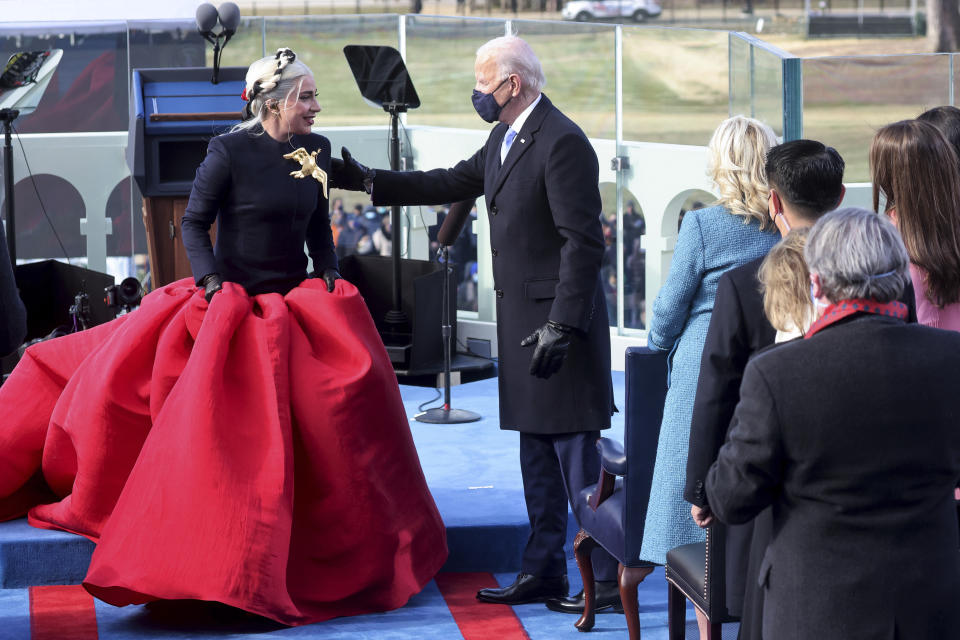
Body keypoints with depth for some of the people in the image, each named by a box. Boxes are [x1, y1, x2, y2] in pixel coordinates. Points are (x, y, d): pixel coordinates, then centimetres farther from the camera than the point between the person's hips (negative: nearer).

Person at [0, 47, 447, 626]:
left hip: (296, 307, 5)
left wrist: (330, 284, 5)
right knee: (222, 432, -10)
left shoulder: (317, 150, 4)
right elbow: (194, 224, -7)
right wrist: (214, 286, -19)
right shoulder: (230, 151, -12)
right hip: (232, 305, -5)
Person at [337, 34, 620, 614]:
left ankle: (608, 582, 1)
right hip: (522, 316, 10)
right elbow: (455, 182, 25)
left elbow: (584, 242, -21)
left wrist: (562, 326, -24)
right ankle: (544, 572, 23)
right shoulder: (506, 137, 12)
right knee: (536, 452, 15)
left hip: (560, 316, -10)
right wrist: (371, 181, 22)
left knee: (576, 456, -6)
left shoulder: (563, 143, -18)